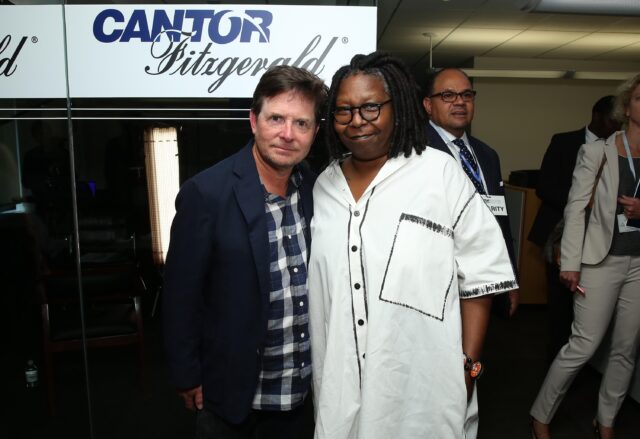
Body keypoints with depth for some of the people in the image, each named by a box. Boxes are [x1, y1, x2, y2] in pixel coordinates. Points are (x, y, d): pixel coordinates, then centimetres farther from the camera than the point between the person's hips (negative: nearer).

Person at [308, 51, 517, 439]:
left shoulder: (440, 172, -9)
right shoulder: (324, 186, 4)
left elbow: (480, 274, -7)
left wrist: (468, 365, -7)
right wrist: (314, 370, 13)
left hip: (421, 382, -3)